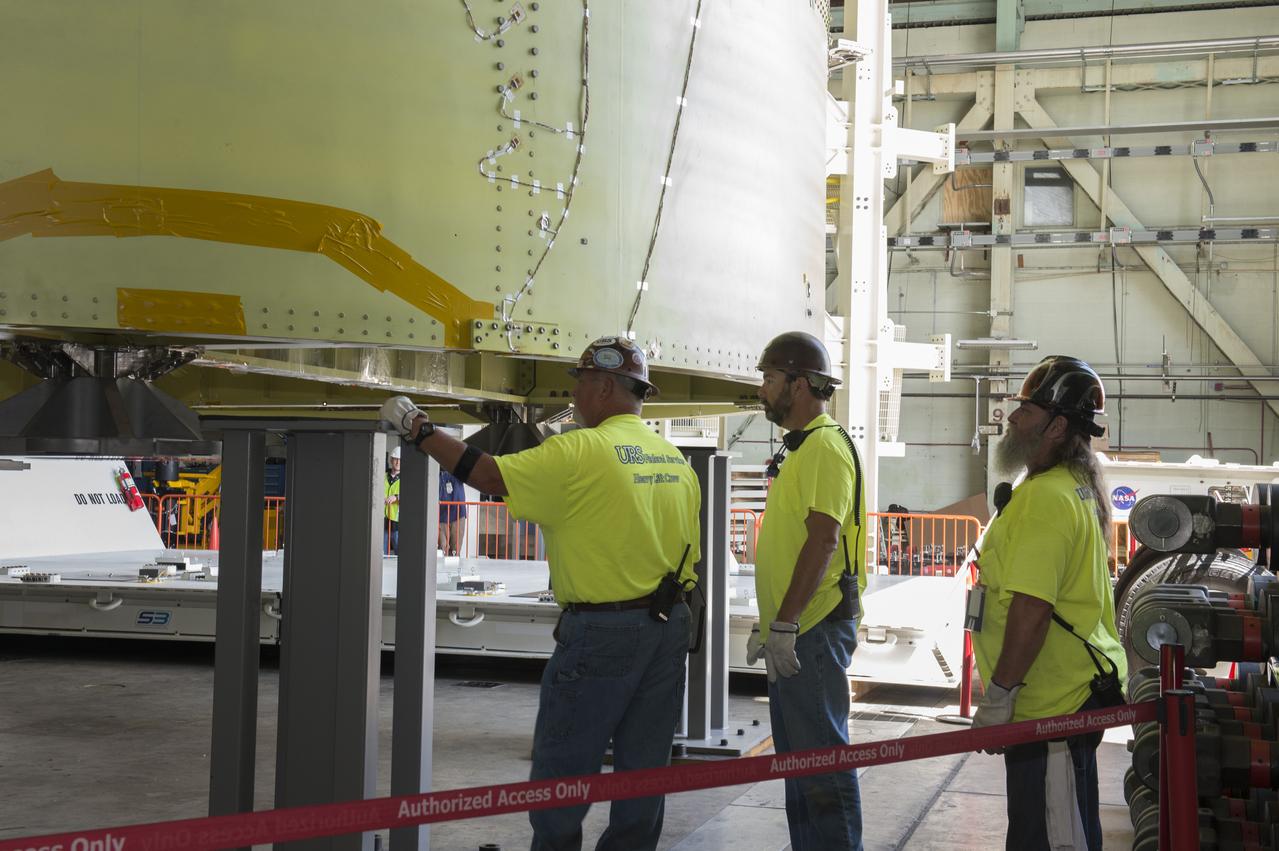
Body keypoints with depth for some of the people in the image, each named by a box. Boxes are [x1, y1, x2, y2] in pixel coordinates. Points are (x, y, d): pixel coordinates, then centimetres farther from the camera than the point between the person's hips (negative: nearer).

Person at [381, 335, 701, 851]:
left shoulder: (579, 451, -13)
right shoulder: (676, 461, 9)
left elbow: (488, 476, -14)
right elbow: (691, 554, 12)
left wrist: (419, 431, -3)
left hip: (600, 633, -7)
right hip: (668, 630, 7)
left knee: (560, 771, 4)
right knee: (643, 771, 12)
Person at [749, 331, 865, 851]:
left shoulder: (825, 446, -14)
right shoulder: (801, 448, 18)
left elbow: (823, 541, -23)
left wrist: (785, 624, -25)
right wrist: (769, 623, 22)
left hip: (814, 631, -11)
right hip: (793, 632, 11)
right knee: (798, 761, 16)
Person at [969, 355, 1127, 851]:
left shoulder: (1046, 496, -19)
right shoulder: (1077, 489, 16)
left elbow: (1031, 608, -26)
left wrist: (999, 694, -20)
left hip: (1052, 708, -11)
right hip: (1073, 696, 11)